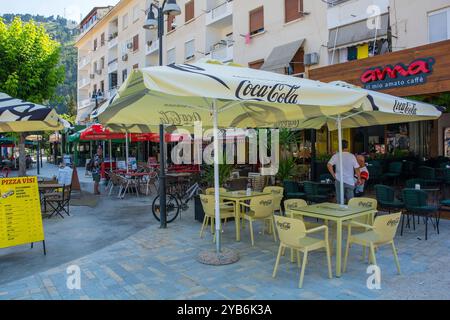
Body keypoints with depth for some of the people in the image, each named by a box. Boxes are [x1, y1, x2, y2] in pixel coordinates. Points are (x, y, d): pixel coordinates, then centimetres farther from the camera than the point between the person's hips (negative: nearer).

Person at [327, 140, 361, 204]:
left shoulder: (336, 156, -3)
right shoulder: (352, 156, -2)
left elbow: (329, 165, -13)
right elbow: (357, 168, -1)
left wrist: (333, 175, -2)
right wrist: (359, 179, 10)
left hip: (339, 181, 0)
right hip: (350, 182, 0)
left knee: (340, 201, 5)